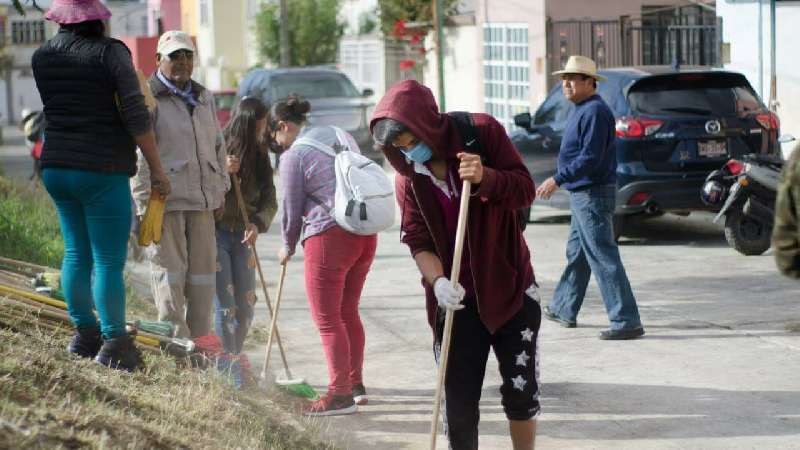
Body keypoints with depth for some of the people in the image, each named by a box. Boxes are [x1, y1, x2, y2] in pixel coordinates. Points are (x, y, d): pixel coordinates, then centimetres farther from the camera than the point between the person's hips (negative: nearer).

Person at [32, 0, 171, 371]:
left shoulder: (42, 58, 4)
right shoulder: (111, 52, -10)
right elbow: (136, 117, -14)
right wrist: (156, 169, -8)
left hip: (56, 168, 6)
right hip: (102, 171, -6)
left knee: (75, 253, 15)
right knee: (109, 260, -2)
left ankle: (85, 334, 20)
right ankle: (113, 344, -1)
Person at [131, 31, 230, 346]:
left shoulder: (203, 98, 18)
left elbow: (218, 146, 25)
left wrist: (221, 188, 18)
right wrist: (145, 202, -15)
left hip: (202, 201, 7)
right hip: (164, 201, -7)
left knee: (203, 270, 8)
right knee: (170, 272, -5)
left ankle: (200, 338, 16)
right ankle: (176, 341, -2)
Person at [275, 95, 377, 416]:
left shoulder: (293, 155, -7)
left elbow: (292, 209, -2)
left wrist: (288, 248, 15)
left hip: (329, 236, -8)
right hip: (366, 232, 8)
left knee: (327, 318, 0)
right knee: (348, 311, 19)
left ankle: (340, 394, -1)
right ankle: (356, 384, 26)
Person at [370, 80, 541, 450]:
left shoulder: (482, 132, -11)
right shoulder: (406, 177, -3)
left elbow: (524, 188, -12)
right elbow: (417, 240, -7)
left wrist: (485, 177, -32)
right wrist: (437, 281, -26)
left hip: (511, 286, -2)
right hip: (456, 298, 2)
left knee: (521, 392, 5)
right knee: (458, 403, 1)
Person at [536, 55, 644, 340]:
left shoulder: (594, 112, -18)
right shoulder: (582, 110, 16)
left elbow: (590, 158, -24)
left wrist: (557, 180, -24)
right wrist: (560, 180, 23)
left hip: (593, 196, -11)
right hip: (582, 195, 11)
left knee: (603, 258, -12)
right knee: (577, 254, 21)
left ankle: (626, 322, -13)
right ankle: (564, 310, 35)